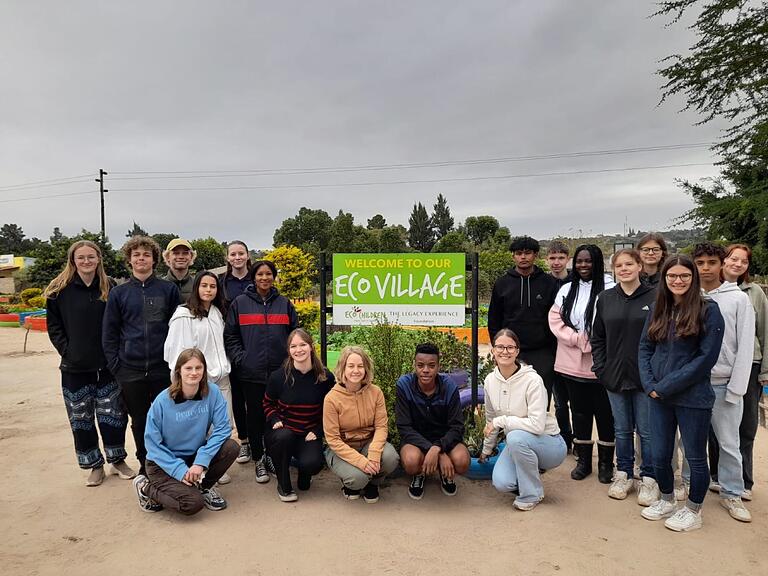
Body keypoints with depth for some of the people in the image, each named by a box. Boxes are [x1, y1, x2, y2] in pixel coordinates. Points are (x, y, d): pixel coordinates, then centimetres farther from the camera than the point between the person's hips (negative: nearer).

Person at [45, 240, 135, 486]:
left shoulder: (109, 288, 1)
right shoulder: (59, 290, -1)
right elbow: (53, 325, 2)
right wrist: (66, 350, -8)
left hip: (107, 365, 0)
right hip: (75, 368, 0)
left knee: (113, 415, 8)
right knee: (81, 419, 9)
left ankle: (117, 460, 25)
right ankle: (94, 465, 24)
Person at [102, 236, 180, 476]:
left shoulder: (169, 290, 2)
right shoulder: (118, 293, 4)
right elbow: (109, 333, 6)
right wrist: (115, 365, -1)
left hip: (162, 368, -1)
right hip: (130, 371, 1)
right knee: (139, 421, 13)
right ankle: (145, 464, 30)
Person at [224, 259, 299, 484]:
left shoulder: (284, 304, 8)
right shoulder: (240, 303, 3)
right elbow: (230, 335, 3)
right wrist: (239, 359, -6)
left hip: (280, 371, 1)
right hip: (251, 372, -1)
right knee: (255, 415, 7)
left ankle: (273, 456, 24)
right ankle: (258, 459, 21)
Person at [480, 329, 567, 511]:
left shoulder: (532, 380, -23)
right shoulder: (490, 380, -5)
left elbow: (537, 425, -29)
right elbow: (491, 420, 11)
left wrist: (501, 421, -23)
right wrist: (486, 451, 21)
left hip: (548, 444, -5)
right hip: (516, 445, 5)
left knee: (516, 437, -35)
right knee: (501, 483, -19)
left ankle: (532, 494, -11)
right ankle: (531, 473, 16)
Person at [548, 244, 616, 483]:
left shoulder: (608, 289, -5)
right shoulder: (566, 290, 10)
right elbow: (555, 319, 3)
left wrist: (593, 342, -14)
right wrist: (578, 339, -9)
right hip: (573, 363, 4)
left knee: (604, 413, 6)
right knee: (579, 413, 13)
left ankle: (605, 463, 21)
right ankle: (583, 460, 26)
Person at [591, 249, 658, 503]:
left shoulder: (654, 297, -6)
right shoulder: (605, 299, 5)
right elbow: (597, 338, 9)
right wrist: (601, 369, 2)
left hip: (645, 377, -3)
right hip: (615, 377, 3)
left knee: (647, 431, 7)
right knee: (622, 430, 14)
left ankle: (649, 478, 22)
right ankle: (624, 474, 28)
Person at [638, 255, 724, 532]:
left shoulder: (708, 310, -8)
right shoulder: (658, 309, 7)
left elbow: (706, 357, -14)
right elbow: (644, 348, 8)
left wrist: (667, 385, -16)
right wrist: (650, 384, -7)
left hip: (693, 397, -4)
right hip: (659, 396, 5)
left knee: (695, 456, 10)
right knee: (659, 455, 13)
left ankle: (693, 511, 29)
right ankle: (666, 500, 36)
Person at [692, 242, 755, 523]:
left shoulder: (738, 299, -3)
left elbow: (745, 347, -5)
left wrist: (736, 389, -9)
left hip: (723, 384, -2)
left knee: (728, 442, 5)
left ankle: (732, 494, 20)